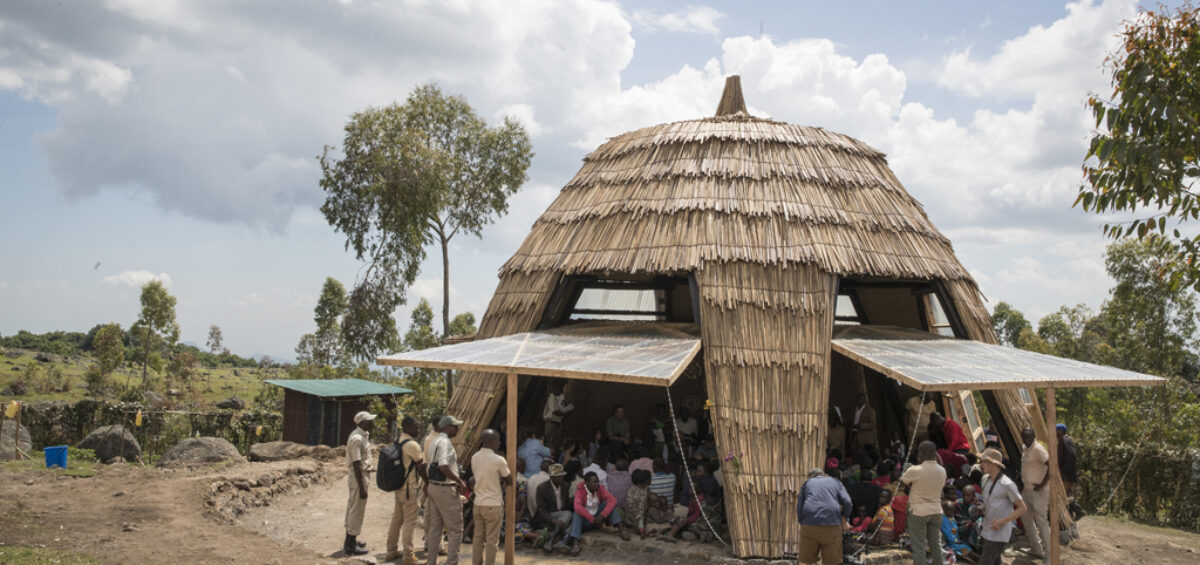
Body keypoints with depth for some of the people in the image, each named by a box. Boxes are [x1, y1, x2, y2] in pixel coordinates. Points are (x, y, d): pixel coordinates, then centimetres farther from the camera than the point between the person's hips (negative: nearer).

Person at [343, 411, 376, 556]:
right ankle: (351, 545, 5)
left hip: (362, 473, 10)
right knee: (357, 510, -3)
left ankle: (350, 541, 29)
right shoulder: (357, 439, -22)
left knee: (353, 508, 18)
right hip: (359, 475, -10)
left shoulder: (362, 435, 9)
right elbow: (357, 465, -24)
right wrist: (361, 488, -23)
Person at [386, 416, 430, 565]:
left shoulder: (397, 441, 10)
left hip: (398, 485, 9)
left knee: (396, 519, 16)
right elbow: (421, 468, -12)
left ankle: (391, 552, 24)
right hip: (409, 488, -9)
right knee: (409, 521, -2)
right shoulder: (412, 445, -18)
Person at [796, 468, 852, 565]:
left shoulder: (806, 483, 22)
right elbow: (846, 502, 4)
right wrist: (844, 521, 15)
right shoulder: (835, 481, 22)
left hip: (809, 525, 0)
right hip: (832, 526, 0)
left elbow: (799, 510, 12)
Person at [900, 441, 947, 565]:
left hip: (918, 512, -5)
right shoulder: (942, 471, 2)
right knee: (936, 544, 14)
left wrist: (906, 470, 13)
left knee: (919, 546, 0)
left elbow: (902, 481, -4)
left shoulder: (915, 470, -17)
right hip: (936, 511, 5)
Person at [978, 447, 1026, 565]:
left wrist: (1003, 521, -22)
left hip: (999, 533, -8)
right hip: (987, 531, 8)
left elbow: (1022, 509, -12)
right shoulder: (985, 479, 8)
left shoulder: (1007, 484, -17)